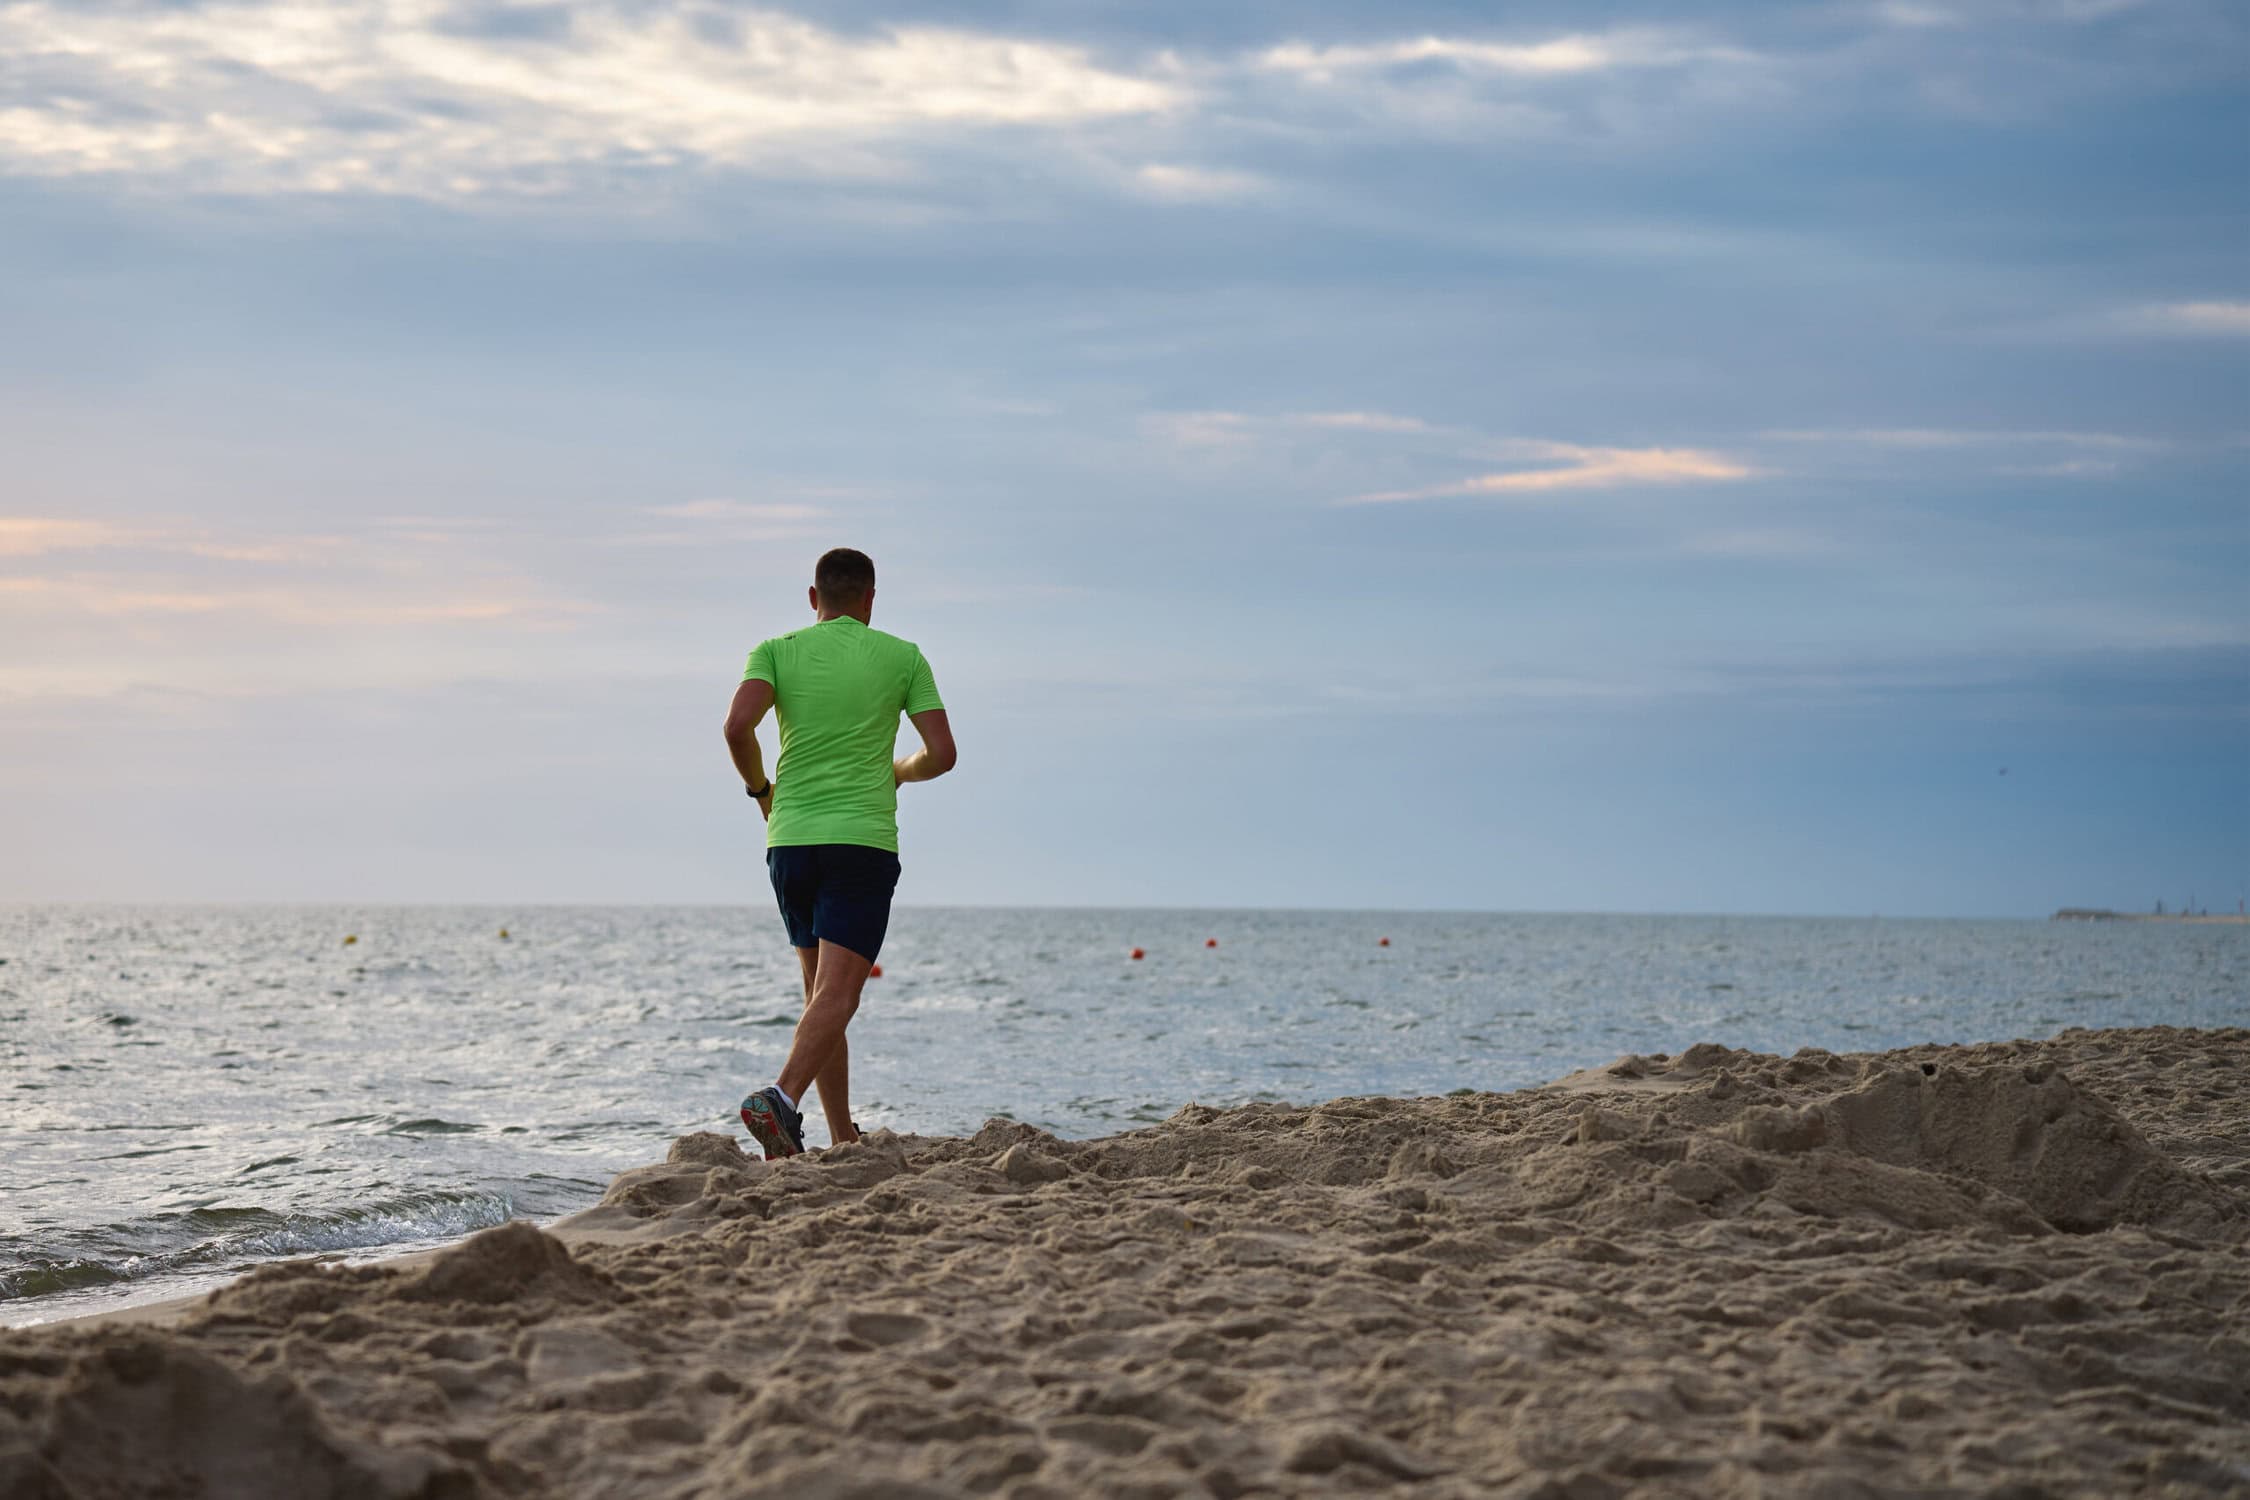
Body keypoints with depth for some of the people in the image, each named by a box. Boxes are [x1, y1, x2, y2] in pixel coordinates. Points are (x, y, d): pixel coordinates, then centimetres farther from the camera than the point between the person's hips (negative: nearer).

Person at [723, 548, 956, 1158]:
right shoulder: (903, 657, 5)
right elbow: (941, 753, 0)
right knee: (836, 996, -12)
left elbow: (738, 726, -11)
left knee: (821, 993, 14)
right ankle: (781, 1097, -36)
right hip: (863, 841, -3)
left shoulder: (777, 651, 7)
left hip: (790, 839, 3)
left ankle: (845, 1141, 15)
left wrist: (760, 788, 7)